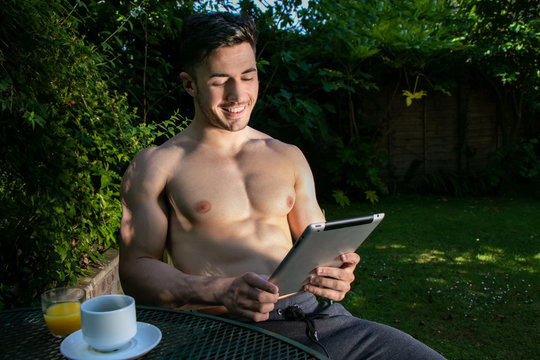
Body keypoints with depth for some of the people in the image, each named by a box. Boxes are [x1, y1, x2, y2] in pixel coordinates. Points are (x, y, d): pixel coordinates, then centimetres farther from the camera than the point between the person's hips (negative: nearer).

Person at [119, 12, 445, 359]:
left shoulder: (289, 157, 17)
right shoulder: (157, 164, 4)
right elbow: (136, 269, 0)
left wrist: (335, 273, -7)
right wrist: (220, 291, -17)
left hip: (312, 314, 5)